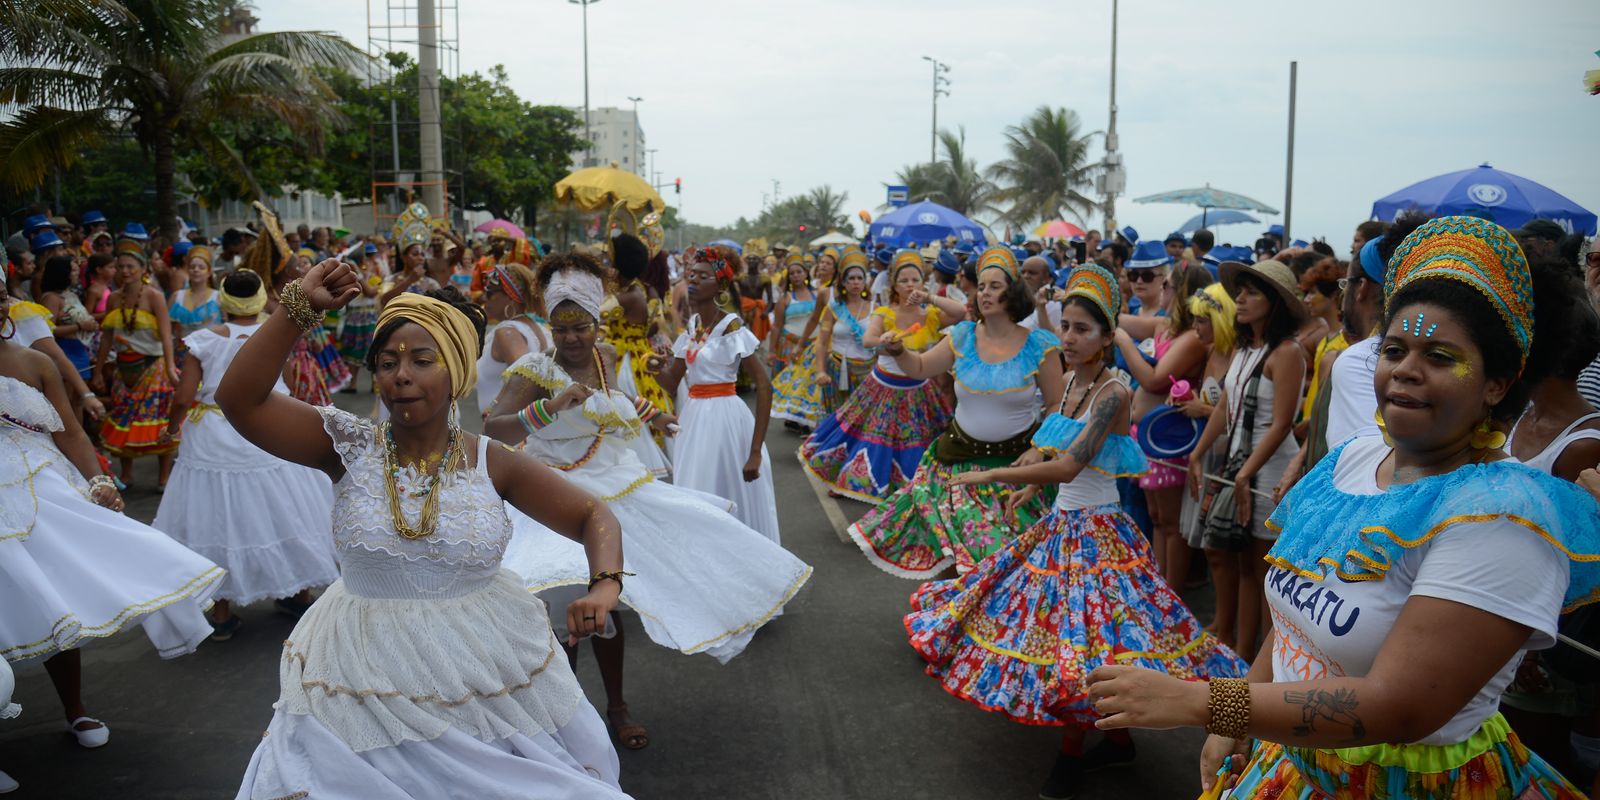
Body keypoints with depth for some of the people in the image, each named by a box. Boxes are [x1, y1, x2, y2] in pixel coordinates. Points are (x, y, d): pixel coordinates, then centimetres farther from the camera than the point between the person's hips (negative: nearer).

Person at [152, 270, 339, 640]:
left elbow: (184, 398, -7)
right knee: (283, 512, 16)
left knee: (219, 518, 8)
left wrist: (172, 427, 10)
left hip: (214, 442, -1)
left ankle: (222, 616, 17)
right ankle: (299, 595, 30)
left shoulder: (206, 339, -8)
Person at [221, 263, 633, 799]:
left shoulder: (492, 463, -7)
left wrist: (604, 585, -20)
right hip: (367, 681, 0)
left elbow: (593, 517, -2)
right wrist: (300, 308, -22)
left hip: (489, 674, 0)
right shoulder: (348, 447, -6)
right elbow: (239, 398, -16)